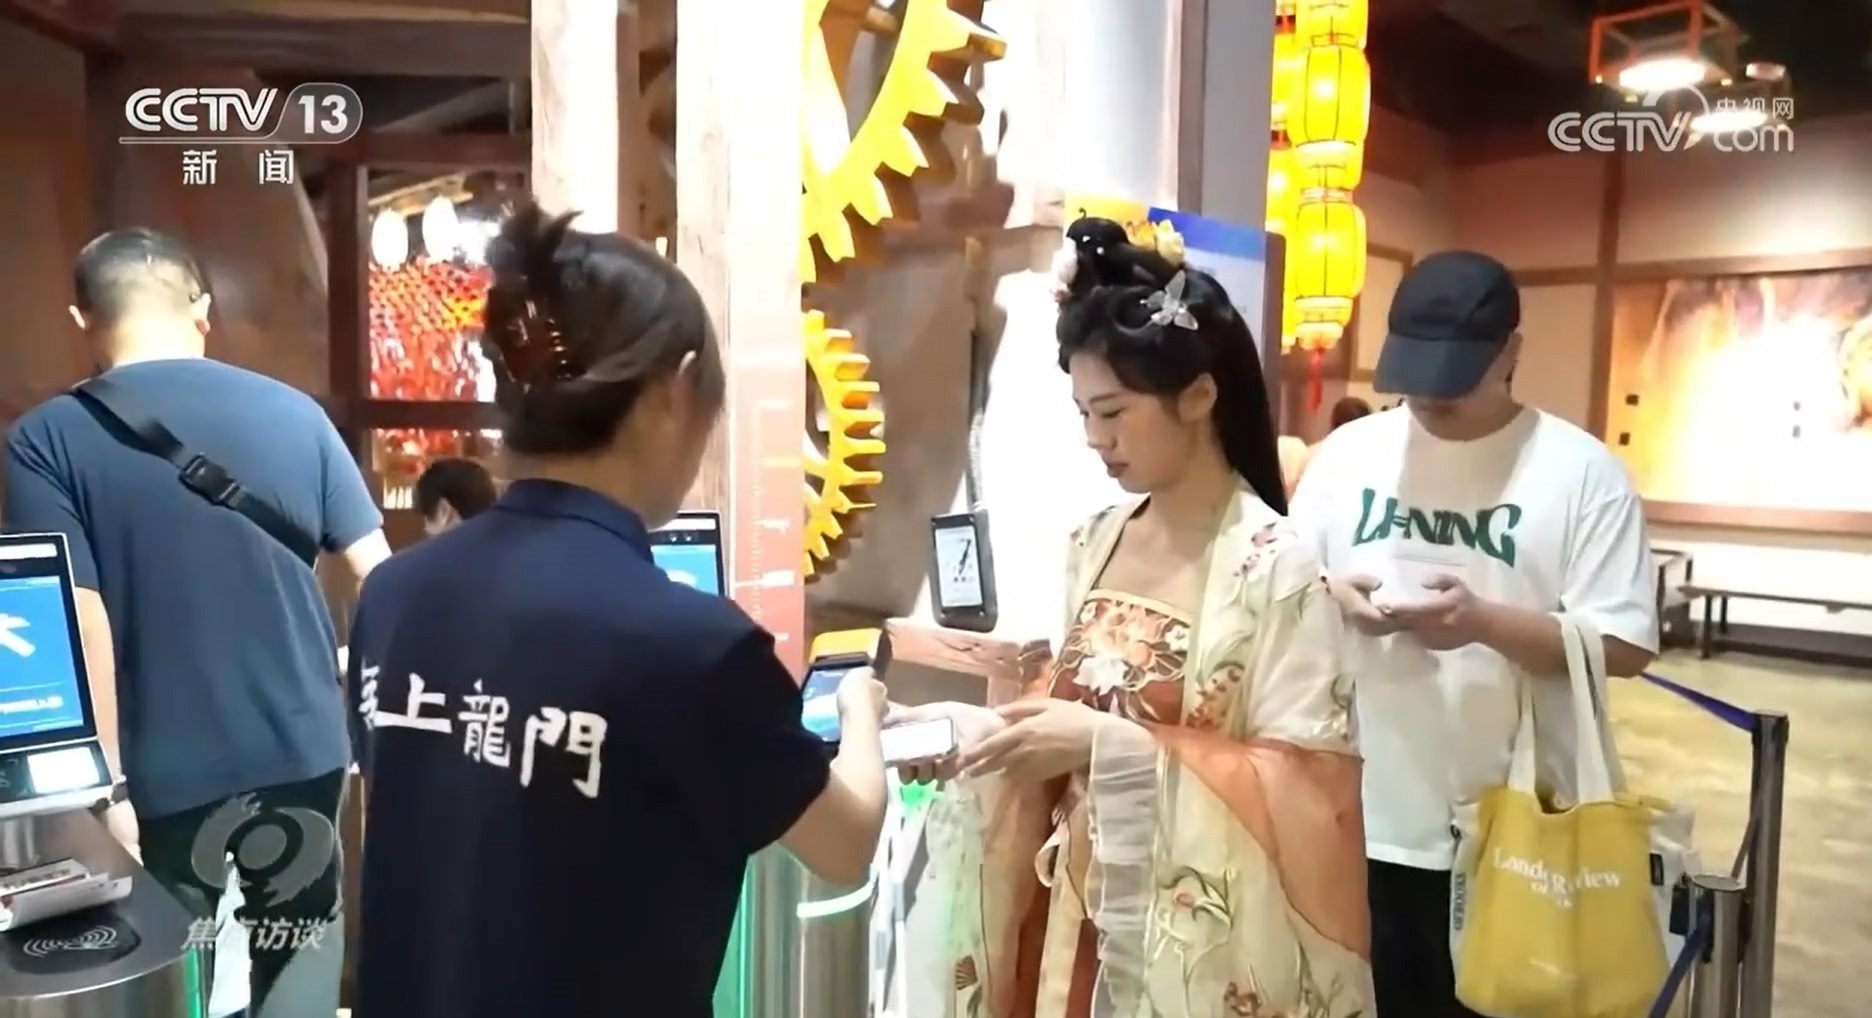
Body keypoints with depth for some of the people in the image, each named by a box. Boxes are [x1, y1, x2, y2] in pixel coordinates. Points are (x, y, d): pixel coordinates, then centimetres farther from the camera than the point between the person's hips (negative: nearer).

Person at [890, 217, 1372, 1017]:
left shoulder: (1274, 569, -16)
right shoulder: (1096, 545, 2)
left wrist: (1112, 745, -25)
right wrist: (983, 728, -8)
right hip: (1077, 907, 6)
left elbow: (1302, 785, -19)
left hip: (1199, 933, -5)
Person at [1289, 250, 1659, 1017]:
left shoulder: (1583, 472, -5)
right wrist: (1329, 597, -13)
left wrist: (1486, 622, -23)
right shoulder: (1346, 453, 4)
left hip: (1511, 837, -2)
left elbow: (1626, 646, -8)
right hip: (1357, 822, 3)